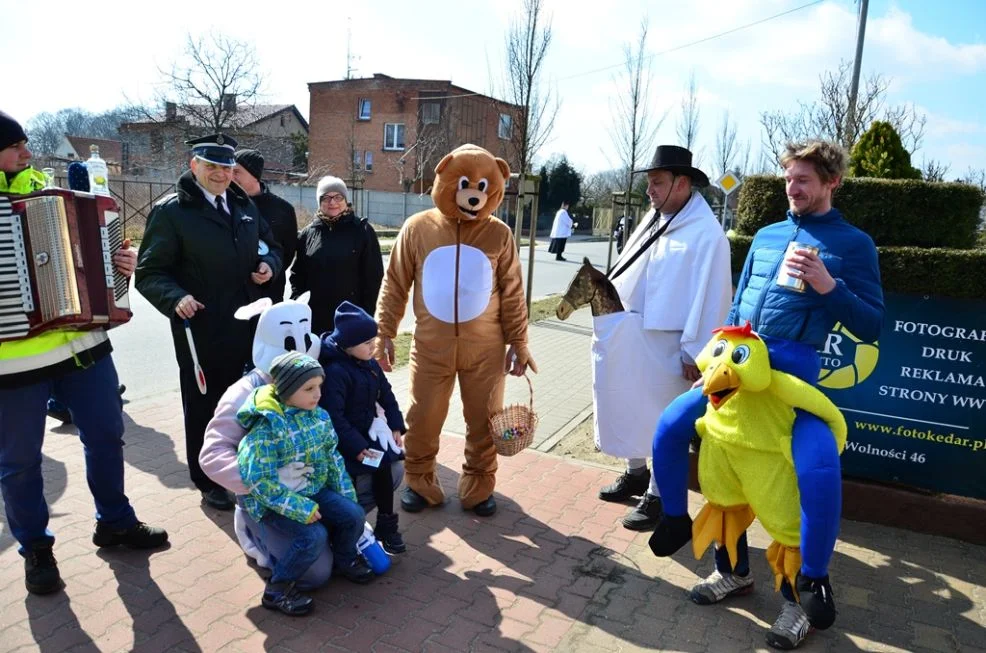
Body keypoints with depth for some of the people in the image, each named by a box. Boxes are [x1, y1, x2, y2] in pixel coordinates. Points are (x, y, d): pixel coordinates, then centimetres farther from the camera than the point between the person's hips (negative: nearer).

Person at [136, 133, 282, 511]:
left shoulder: (245, 206, 10)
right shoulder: (171, 211, -7)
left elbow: (270, 247, 21)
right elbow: (149, 273, -9)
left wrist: (268, 265, -2)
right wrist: (175, 298, -28)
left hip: (247, 324, 5)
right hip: (200, 329, -5)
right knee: (204, 405, 9)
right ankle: (209, 482, 26)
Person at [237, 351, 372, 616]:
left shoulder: (319, 416, -4)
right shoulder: (268, 427, -25)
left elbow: (333, 458, 7)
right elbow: (259, 481, -25)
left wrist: (347, 495, 2)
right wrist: (300, 508, -27)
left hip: (314, 489, 6)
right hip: (273, 501, -6)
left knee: (354, 514, -9)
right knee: (314, 535, -25)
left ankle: (345, 559, 22)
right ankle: (277, 589, -2)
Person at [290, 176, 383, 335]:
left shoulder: (362, 231, -1)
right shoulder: (308, 233, 8)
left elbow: (373, 275, -3)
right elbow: (297, 274, 12)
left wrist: (366, 314, -7)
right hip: (315, 317, 3)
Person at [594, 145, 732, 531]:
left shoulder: (706, 234, -15)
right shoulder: (653, 220, 10)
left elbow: (709, 299, -17)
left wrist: (694, 353, -16)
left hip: (664, 346, -8)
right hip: (629, 338, 8)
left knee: (662, 421, 6)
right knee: (631, 410, 20)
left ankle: (658, 495, 23)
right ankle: (636, 474, 41)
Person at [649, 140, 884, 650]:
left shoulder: (852, 243, 4)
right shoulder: (766, 236, 17)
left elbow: (871, 328, 0)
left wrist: (829, 286, -15)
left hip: (795, 369, -4)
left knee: (819, 467, -26)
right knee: (669, 427, -9)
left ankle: (808, 587, -1)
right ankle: (677, 520, 17)